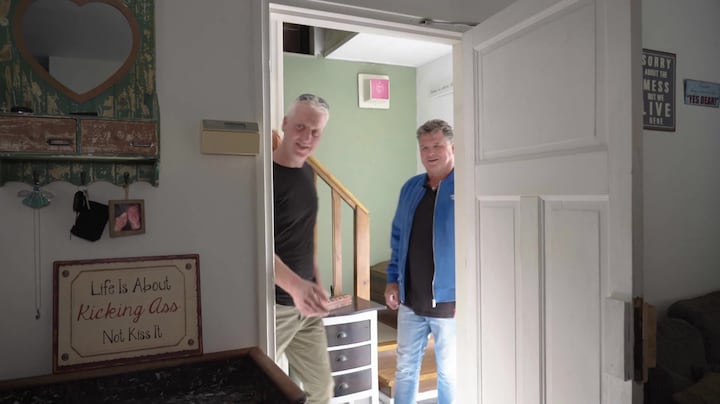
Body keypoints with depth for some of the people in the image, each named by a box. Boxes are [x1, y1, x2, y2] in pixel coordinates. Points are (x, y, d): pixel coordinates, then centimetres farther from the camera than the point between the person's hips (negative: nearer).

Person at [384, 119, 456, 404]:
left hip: (449, 302, -5)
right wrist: (392, 280, 9)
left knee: (449, 372, 13)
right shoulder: (410, 188, 8)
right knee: (405, 367, 17)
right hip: (410, 300, 6)